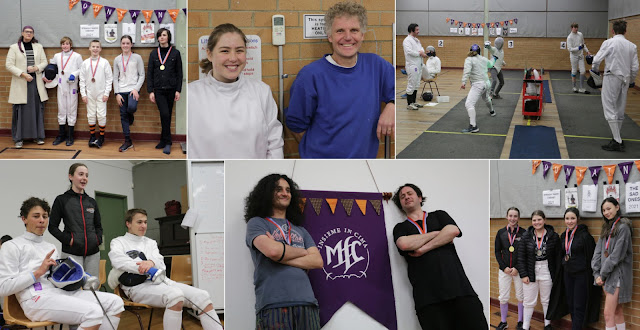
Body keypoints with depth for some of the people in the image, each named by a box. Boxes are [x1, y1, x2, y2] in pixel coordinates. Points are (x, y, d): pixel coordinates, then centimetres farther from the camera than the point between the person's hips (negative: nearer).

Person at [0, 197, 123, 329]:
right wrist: (38, 272, -10)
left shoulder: (51, 247, 27)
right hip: (36, 298, -7)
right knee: (94, 312, -31)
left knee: (115, 302, -13)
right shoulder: (11, 247, 6)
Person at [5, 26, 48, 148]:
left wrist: (35, 68, -10)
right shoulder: (14, 47, 2)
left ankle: (38, 136, 14)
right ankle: (18, 138, 4)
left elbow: (44, 62, 10)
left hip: (36, 82, 3)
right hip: (20, 83, -3)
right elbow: (9, 65, -3)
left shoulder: (39, 47, 12)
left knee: (38, 109, 4)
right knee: (20, 110, -3)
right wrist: (23, 74, -14)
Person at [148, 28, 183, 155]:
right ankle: (167, 142, -7)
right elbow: (149, 73, 5)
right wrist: (150, 91, -3)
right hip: (158, 89, 0)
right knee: (164, 114, -14)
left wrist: (178, 90, -5)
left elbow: (179, 73, 2)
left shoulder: (175, 53, 2)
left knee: (167, 116, 7)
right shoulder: (153, 54, 5)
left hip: (171, 88, 0)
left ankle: (163, 141, 17)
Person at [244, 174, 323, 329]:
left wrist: (282, 256, -3)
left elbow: (317, 261, 9)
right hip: (273, 304, -4)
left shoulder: (300, 230, 24)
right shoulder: (256, 223, 9)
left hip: (306, 302, 4)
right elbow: (272, 250, -10)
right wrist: (302, 252, 6)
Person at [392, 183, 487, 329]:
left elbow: (453, 230, 3)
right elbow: (404, 244, -3)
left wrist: (423, 249, -2)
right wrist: (437, 233, 5)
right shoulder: (400, 228, 20)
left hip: (457, 284, 1)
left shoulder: (439, 215, 24)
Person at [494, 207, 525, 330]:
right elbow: (497, 252, 6)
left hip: (519, 270, -1)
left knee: (521, 296, 6)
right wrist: (504, 267, -5)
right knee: (503, 297, 4)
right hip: (504, 270, 1)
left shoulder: (523, 233, -2)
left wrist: (517, 268, -10)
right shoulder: (501, 232, 3)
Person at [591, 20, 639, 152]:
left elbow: (597, 60, -12)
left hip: (612, 78, -5)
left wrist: (595, 70, 10)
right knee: (620, 110, 16)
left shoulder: (609, 43, -9)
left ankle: (617, 142, -9)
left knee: (610, 110, -3)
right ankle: (617, 137, 27)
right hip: (625, 79, 5)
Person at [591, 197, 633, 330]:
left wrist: (603, 274, -11)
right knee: (617, 311, 13)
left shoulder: (623, 227, -11)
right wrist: (597, 273, -3)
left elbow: (617, 255, -16)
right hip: (605, 274, 8)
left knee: (608, 314, -10)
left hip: (617, 273, -8)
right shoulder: (607, 227, 14)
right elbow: (598, 251, 8)